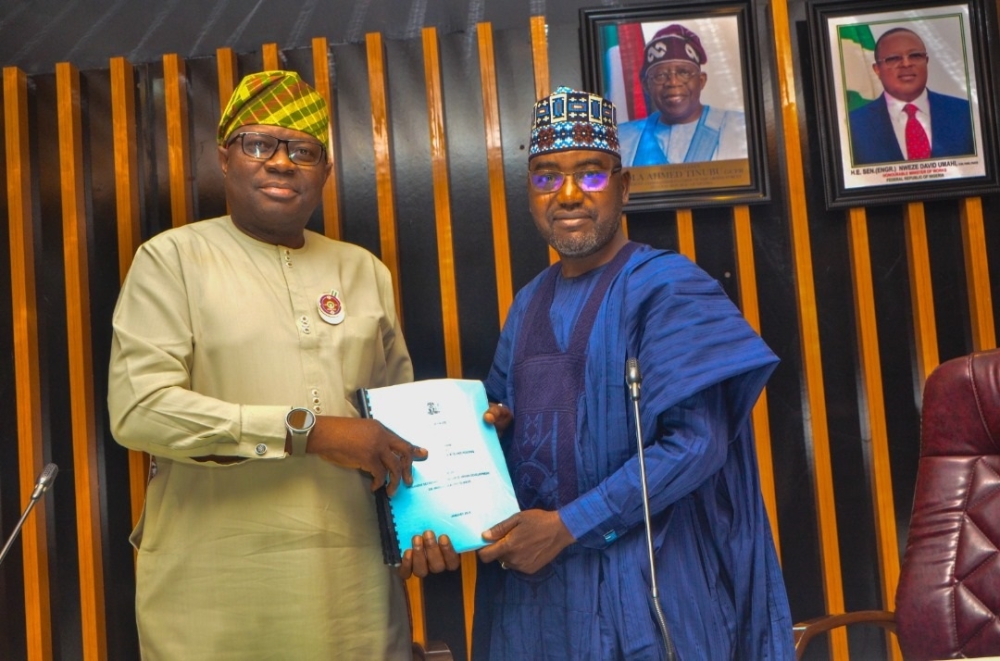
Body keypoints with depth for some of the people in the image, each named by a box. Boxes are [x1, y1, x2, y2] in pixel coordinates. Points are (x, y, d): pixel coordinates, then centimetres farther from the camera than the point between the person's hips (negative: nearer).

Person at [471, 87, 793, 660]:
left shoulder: (667, 286, -10)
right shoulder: (529, 304, 10)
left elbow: (697, 442, -18)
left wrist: (568, 525, -18)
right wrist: (486, 425, -5)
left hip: (643, 581, -6)